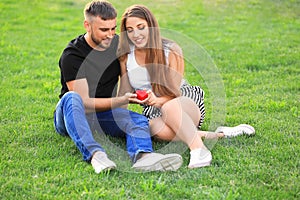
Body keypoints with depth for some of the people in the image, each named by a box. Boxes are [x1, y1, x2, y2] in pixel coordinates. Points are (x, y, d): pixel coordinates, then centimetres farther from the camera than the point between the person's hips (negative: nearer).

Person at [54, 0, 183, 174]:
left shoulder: (119, 44, 4)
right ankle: (95, 154, -58)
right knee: (72, 98, -38)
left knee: (140, 120, -25)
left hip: (104, 114, 5)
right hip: (71, 117, -4)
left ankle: (143, 156, -60)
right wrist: (121, 101, -32)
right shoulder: (72, 55, -16)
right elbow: (84, 102, -22)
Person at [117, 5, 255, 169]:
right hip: (154, 112, 2)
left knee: (169, 107, -40)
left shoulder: (171, 50, -9)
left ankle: (199, 150, -48)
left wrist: (158, 101, -35)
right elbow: (124, 94, 3)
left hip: (185, 101, -2)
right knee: (158, 130, -36)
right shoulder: (125, 56, 1)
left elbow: (174, 93, -13)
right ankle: (217, 135, -28)